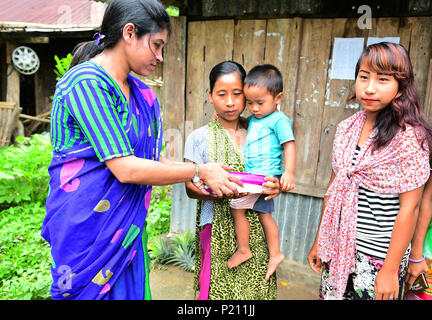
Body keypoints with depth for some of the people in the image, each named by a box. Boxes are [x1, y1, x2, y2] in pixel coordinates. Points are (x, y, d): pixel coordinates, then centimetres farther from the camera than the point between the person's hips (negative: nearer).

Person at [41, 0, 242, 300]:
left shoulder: (139, 91, 7)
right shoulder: (86, 82, -18)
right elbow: (125, 168, -23)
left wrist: (209, 176, 1)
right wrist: (199, 172, -15)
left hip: (128, 224, 7)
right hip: (87, 226, -7)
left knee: (131, 290, 15)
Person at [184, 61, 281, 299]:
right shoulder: (199, 138, -2)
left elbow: (272, 177, 11)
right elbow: (190, 188, -3)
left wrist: (275, 186, -12)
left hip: (255, 229, 2)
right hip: (218, 230, -2)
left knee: (255, 288, 5)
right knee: (218, 288, 1)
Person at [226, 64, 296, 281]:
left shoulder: (279, 120, -10)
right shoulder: (253, 119, 14)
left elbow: (289, 146, -16)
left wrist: (288, 172, -27)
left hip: (266, 175, -9)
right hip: (254, 176, 9)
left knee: (236, 207, -6)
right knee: (264, 214, 13)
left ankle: (243, 250, 10)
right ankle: (275, 254, 25)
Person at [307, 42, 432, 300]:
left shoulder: (409, 137, -14)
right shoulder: (346, 128, 1)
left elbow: (409, 208, -14)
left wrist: (391, 270, -13)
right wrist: (319, 241, 11)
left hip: (379, 255, -5)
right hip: (338, 248, 5)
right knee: (330, 294, 15)